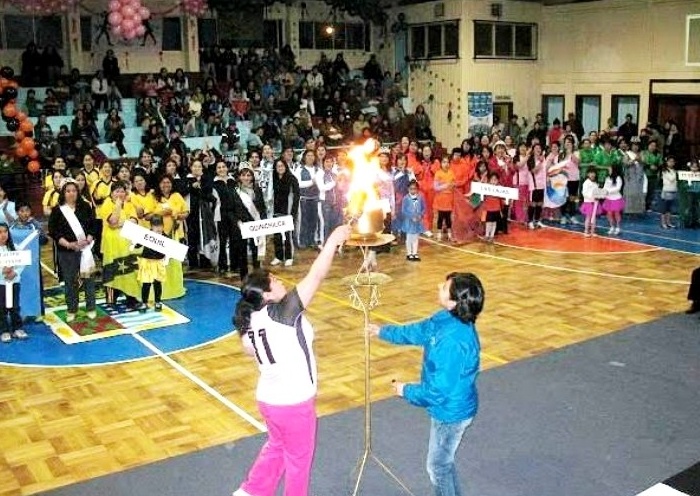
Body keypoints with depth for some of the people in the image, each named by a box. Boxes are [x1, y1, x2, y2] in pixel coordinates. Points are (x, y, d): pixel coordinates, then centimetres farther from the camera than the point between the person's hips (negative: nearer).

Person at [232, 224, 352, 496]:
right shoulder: (282, 313, -27)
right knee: (299, 457, 17)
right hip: (293, 401, -7)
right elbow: (315, 276, -29)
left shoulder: (251, 319, -5)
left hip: (268, 397, 7)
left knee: (277, 447, 30)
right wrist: (333, 240, -25)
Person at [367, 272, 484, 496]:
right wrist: (383, 331, 20)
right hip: (451, 407, 9)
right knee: (444, 460, 29)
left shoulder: (453, 342, -37)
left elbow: (439, 389, -30)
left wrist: (406, 391, -15)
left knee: (438, 465, 15)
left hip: (451, 411, -9)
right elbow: (418, 331, 12)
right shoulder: (446, 319, -9)